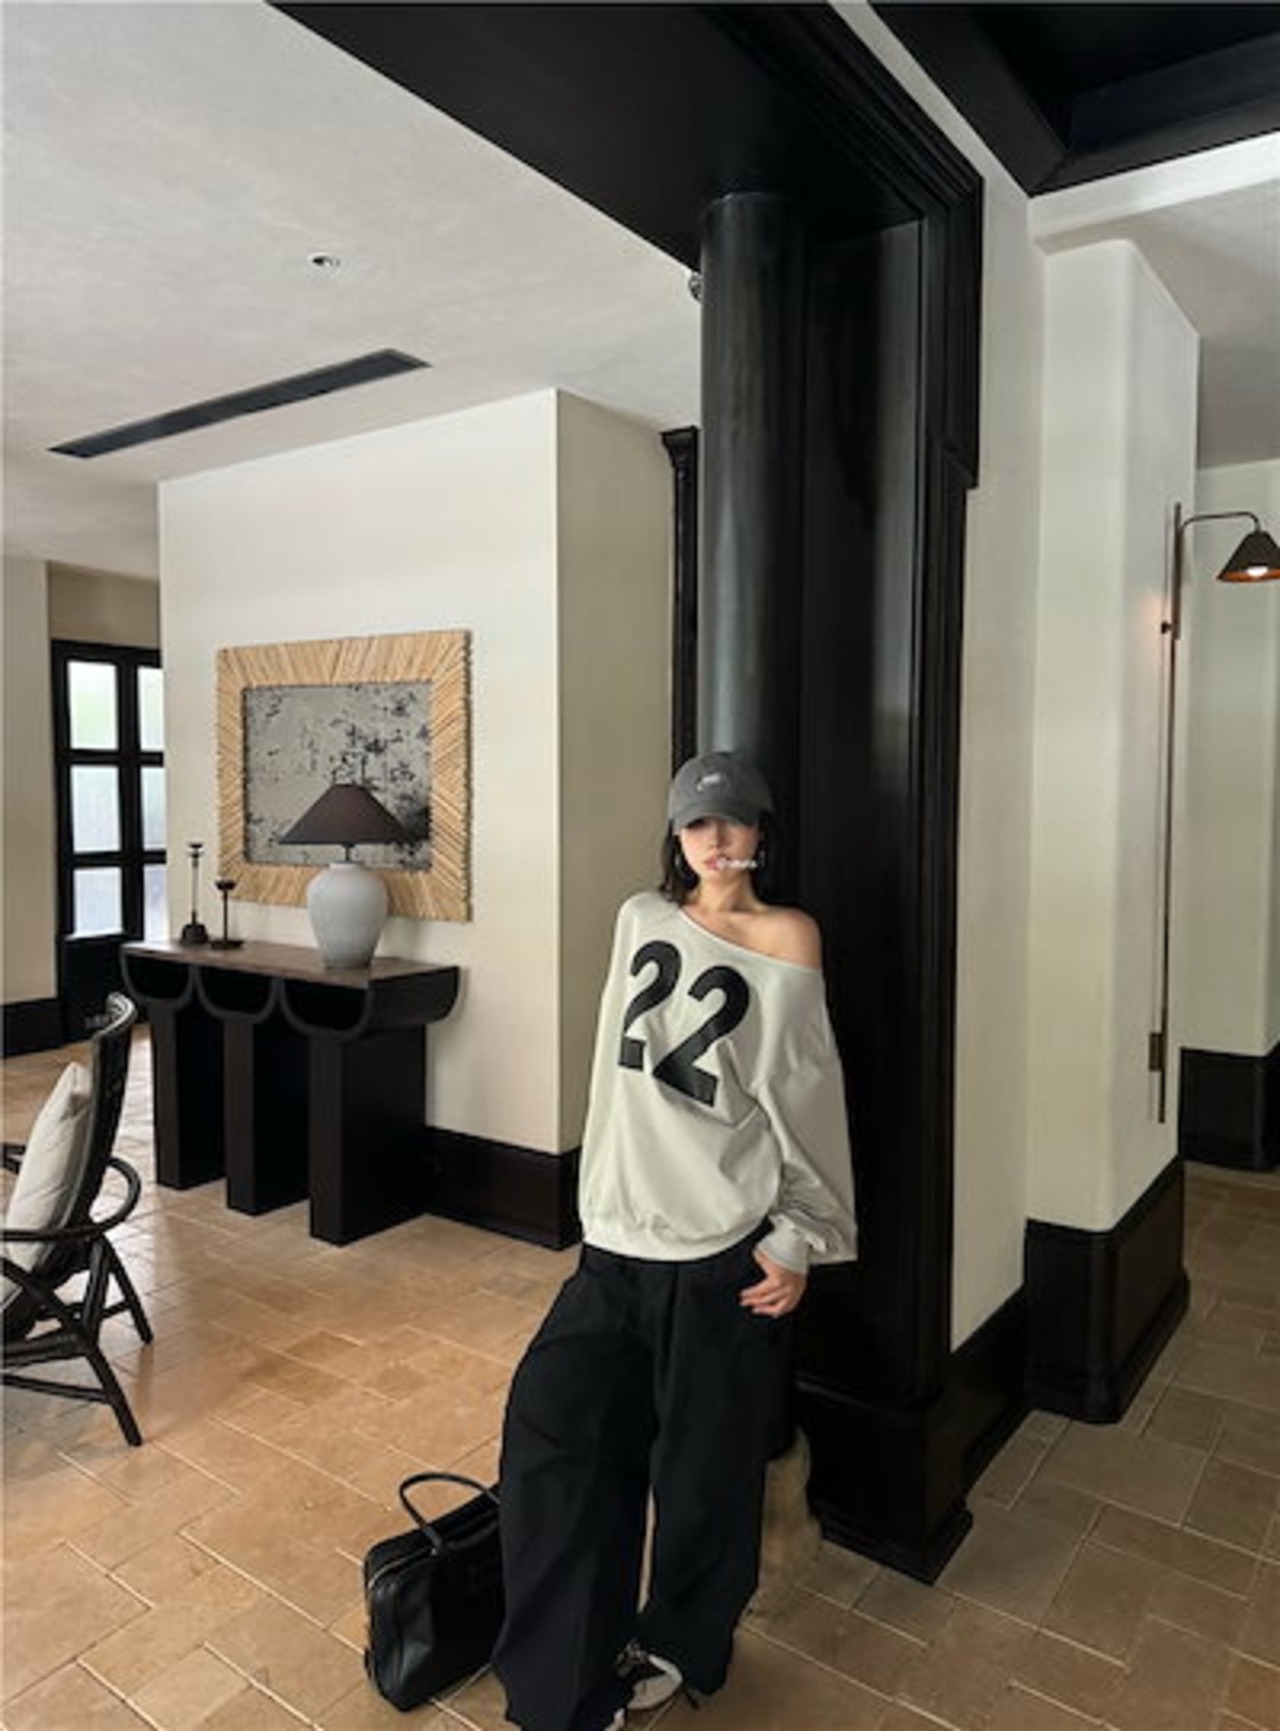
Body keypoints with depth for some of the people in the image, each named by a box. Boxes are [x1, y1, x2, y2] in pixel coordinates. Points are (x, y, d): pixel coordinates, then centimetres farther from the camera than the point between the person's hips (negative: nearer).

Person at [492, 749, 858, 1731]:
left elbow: (806, 1097, -6)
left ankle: (678, 1649, 37)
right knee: (555, 1419, 5)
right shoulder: (642, 920, 7)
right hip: (620, 1232, 5)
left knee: (703, 1458, 9)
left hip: (725, 1245, -5)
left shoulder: (785, 938, -8)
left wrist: (797, 1238, -6)